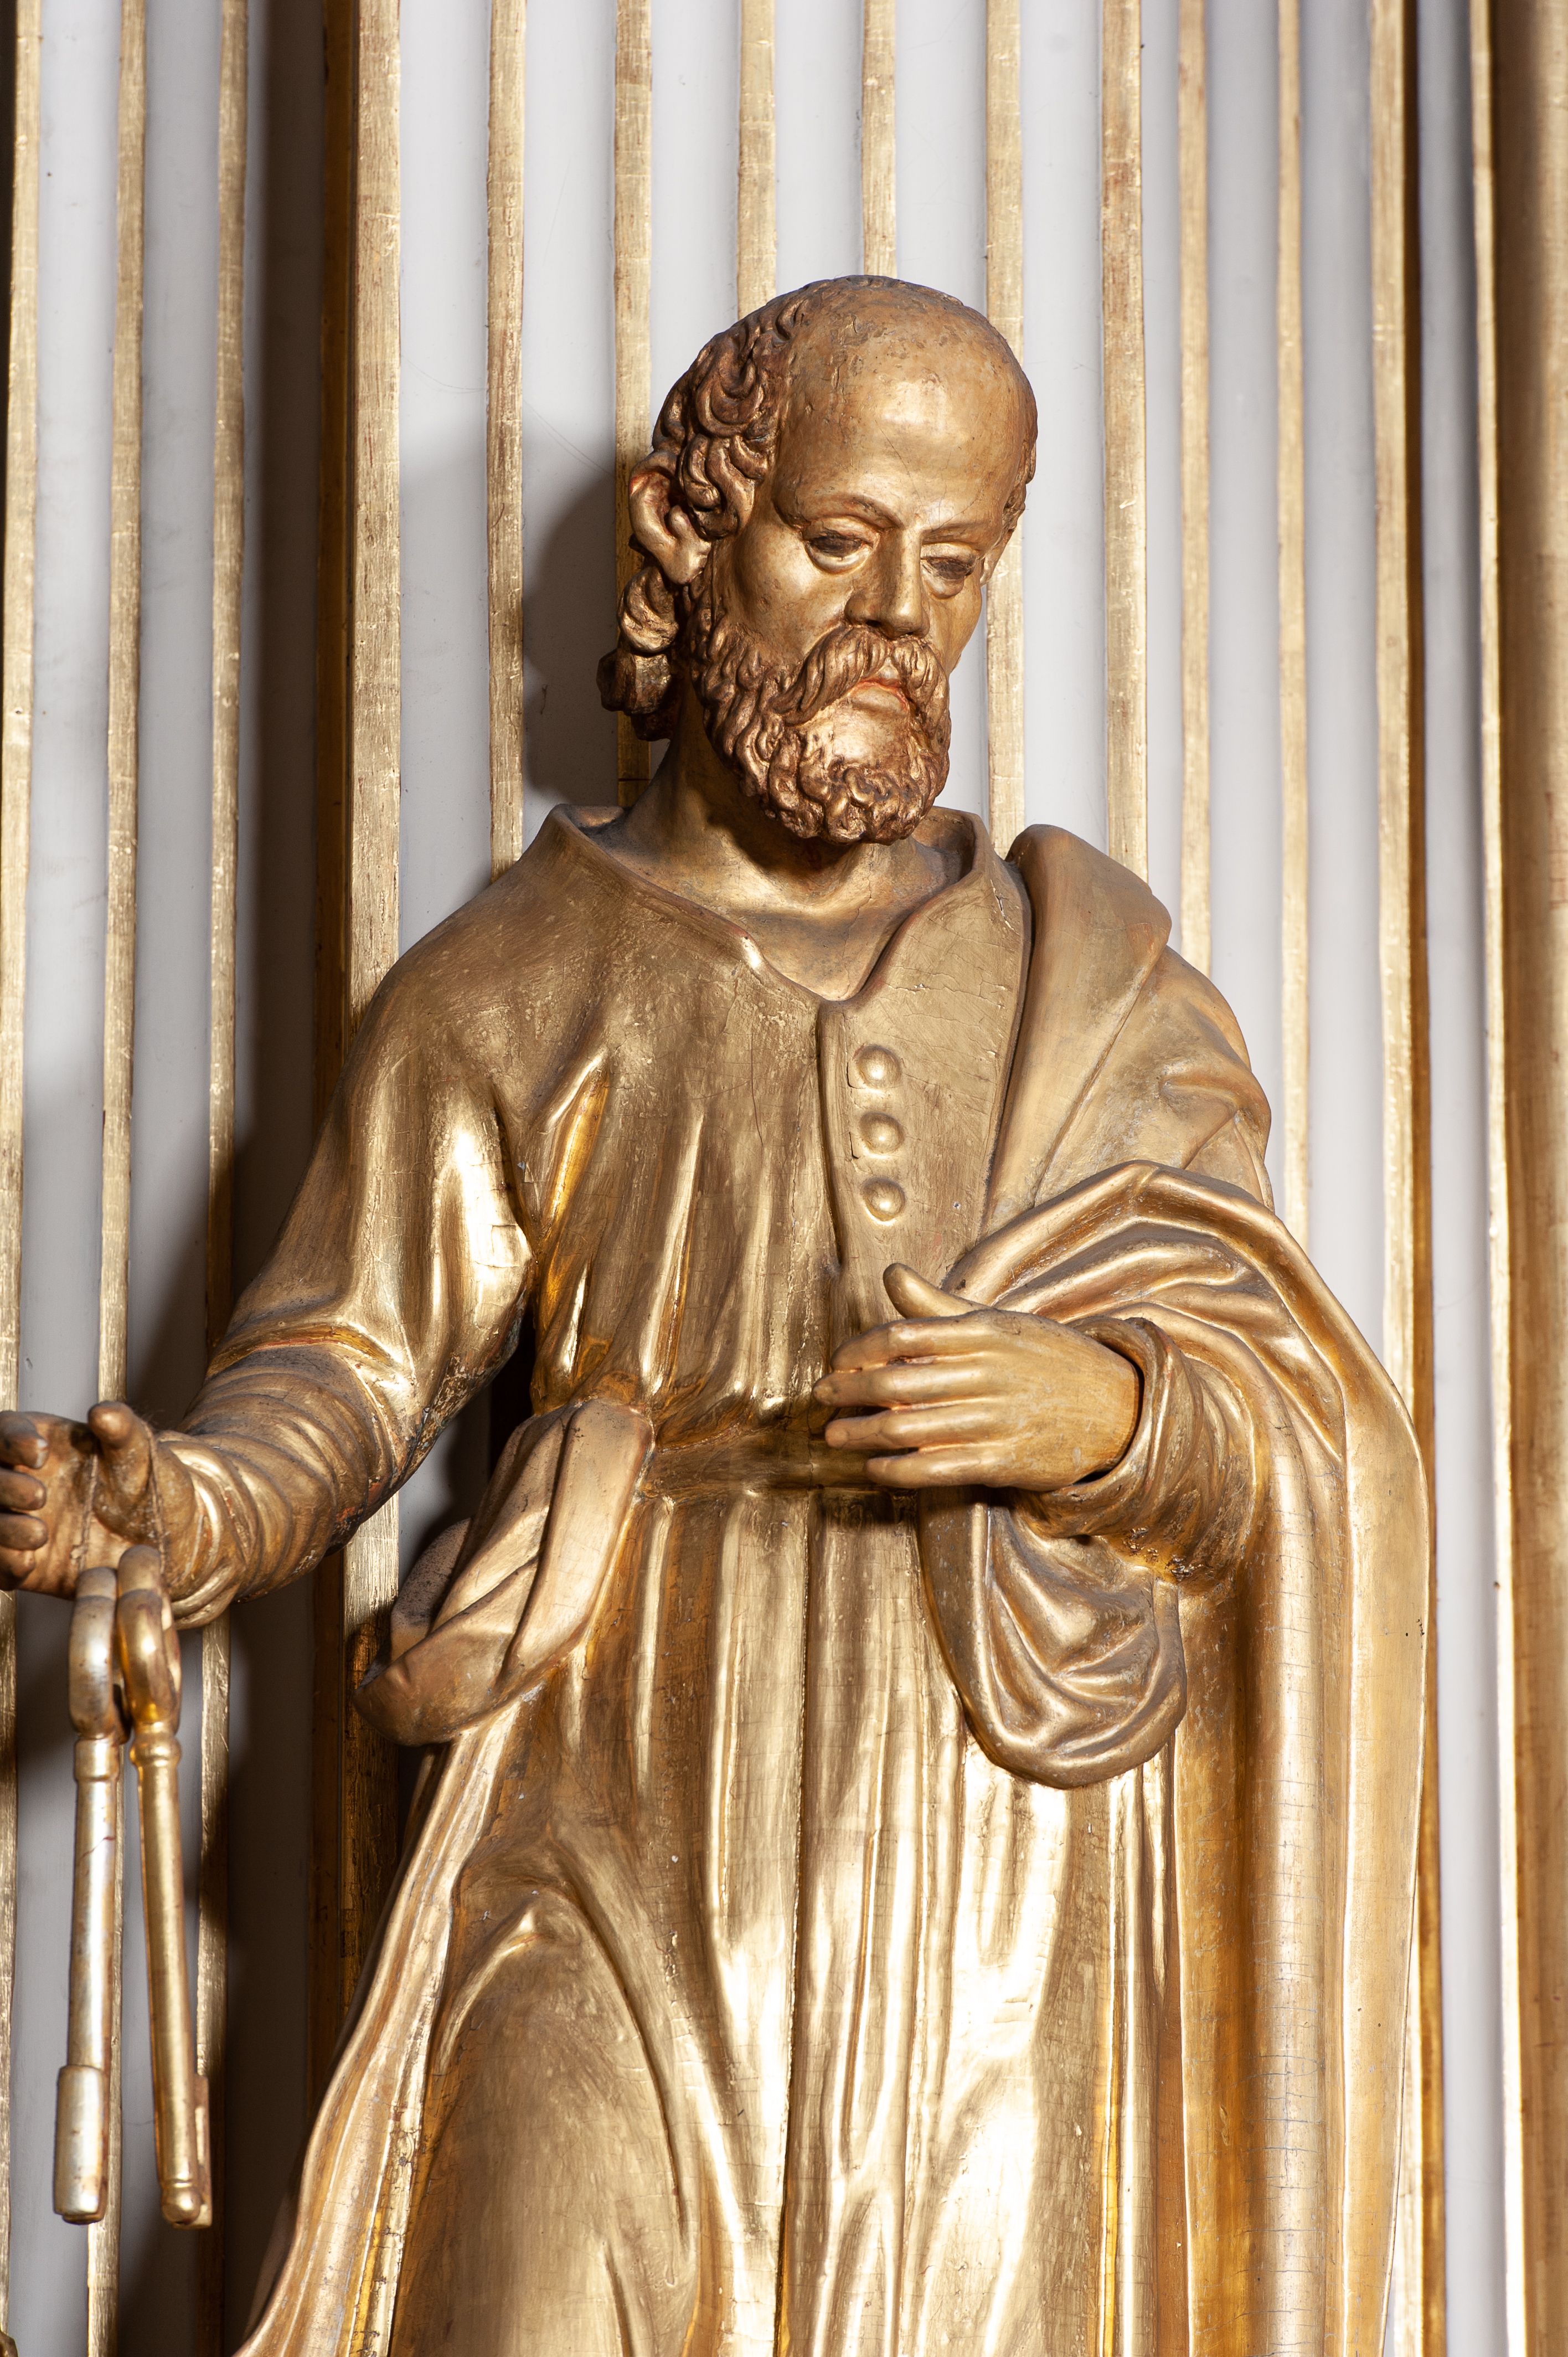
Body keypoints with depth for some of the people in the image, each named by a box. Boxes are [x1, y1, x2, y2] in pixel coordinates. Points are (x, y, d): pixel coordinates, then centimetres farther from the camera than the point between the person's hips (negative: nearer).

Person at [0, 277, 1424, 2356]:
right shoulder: (506, 989, 7)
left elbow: (1289, 1438, 6)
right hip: (620, 1896, -1)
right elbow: (341, 1378, 0)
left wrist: (1109, 1410, -16)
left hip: (1003, 1921, 1)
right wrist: (173, 1503, -21)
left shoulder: (1092, 983, 11)